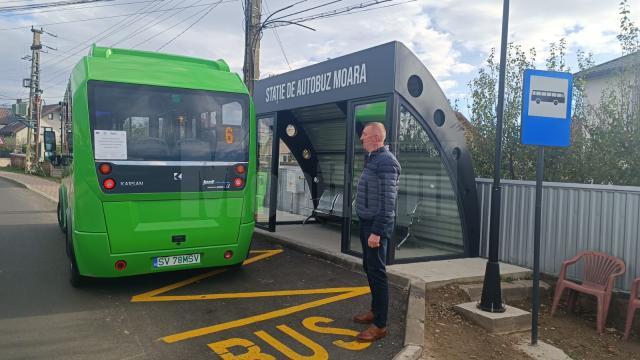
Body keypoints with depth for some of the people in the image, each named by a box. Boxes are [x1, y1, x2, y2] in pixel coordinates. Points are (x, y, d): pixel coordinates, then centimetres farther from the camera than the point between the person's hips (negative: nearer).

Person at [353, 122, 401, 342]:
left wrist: (377, 231, -25)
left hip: (376, 225, -10)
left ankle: (380, 325, 4)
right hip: (367, 223, 10)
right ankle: (375, 310, 32)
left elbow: (387, 201, -22)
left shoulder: (386, 162, -17)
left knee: (377, 271, -4)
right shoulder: (372, 158, 13)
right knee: (369, 267, 17)